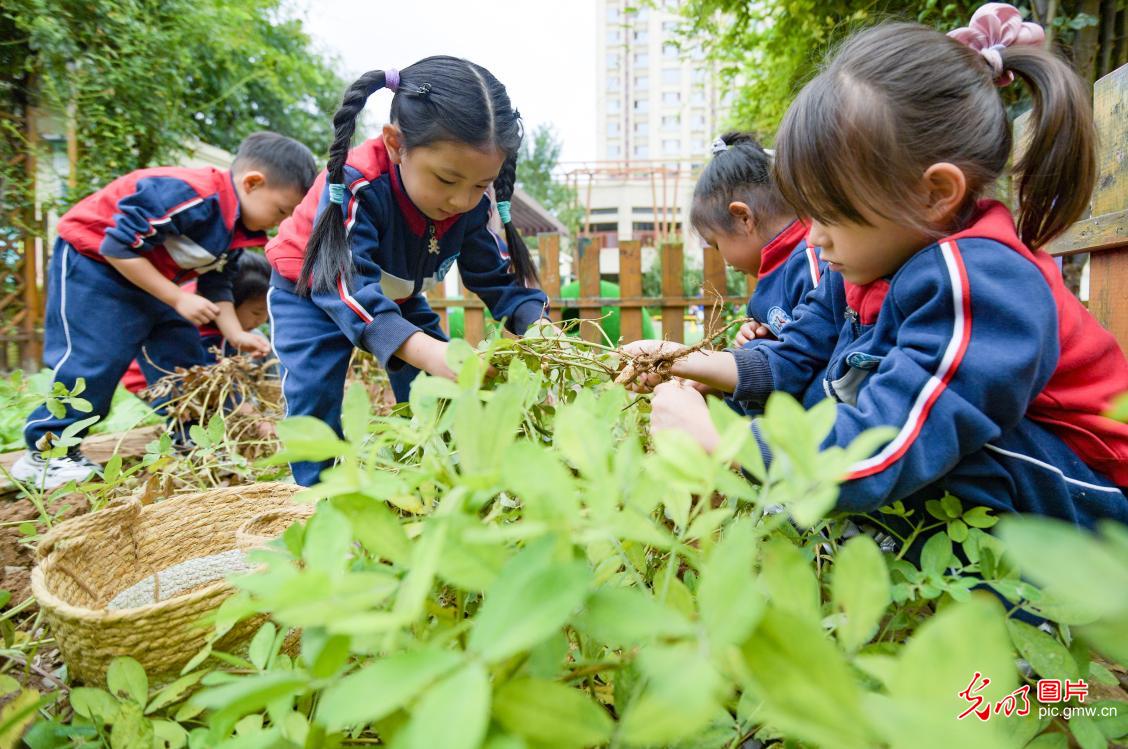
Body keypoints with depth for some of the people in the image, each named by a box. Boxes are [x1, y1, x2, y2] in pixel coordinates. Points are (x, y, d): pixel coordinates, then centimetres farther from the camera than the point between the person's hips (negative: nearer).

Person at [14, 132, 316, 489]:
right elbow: (118, 247, -30)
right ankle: (43, 453, -1)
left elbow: (216, 285, 7)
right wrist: (178, 298, -27)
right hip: (91, 261, -9)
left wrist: (235, 333, -7)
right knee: (94, 359, -15)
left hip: (147, 278, 9)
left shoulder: (237, 228, -3)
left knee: (184, 353, 6)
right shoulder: (187, 194, -33)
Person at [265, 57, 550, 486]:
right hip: (311, 290, -5)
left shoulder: (470, 205, -22)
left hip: (398, 297, 5)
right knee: (313, 394, -21)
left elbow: (498, 277, -15)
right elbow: (345, 283, -53)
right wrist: (428, 351, -70)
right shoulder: (357, 187, -41)